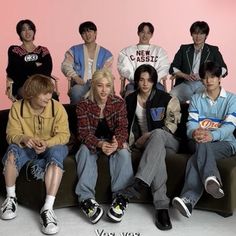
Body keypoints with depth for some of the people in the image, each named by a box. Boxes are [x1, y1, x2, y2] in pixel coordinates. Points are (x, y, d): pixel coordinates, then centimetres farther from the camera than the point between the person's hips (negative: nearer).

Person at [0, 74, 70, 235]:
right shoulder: (17, 107, -9)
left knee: (56, 152, -37)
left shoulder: (57, 107, -13)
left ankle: (48, 208, -42)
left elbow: (64, 135, -14)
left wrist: (47, 143, -33)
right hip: (27, 147, 2)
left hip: (52, 146, -1)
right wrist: (24, 138, -33)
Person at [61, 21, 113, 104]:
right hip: (80, 84, 0)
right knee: (76, 92, -37)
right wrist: (75, 77, -13)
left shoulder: (106, 54, 18)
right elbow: (66, 65, 7)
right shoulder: (74, 50, 19)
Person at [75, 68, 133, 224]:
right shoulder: (83, 105, -10)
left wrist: (117, 143, -38)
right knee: (85, 151, -32)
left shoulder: (119, 103, -7)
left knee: (124, 153, -30)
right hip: (93, 142, 0)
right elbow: (84, 133, -16)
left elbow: (122, 128, -13)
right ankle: (86, 198, -37)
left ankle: (120, 197, -31)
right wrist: (100, 144, -38)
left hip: (114, 142, 1)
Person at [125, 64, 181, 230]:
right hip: (144, 143, 1)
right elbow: (126, 125, 17)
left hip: (168, 142, -1)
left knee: (157, 134, -40)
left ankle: (139, 184, -53)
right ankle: (162, 207, -51)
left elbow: (171, 126, -6)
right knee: (158, 152, -38)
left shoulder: (166, 99, -1)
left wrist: (150, 135, -17)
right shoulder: (130, 100, 9)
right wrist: (138, 141, 0)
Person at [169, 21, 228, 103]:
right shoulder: (184, 49, 19)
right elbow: (173, 68, 13)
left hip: (205, 84, -2)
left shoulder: (213, 50, 14)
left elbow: (223, 70, 5)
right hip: (186, 84, 2)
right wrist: (185, 75, -8)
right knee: (171, 96, -31)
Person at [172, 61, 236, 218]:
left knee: (199, 153, -36)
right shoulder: (196, 99, 16)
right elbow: (191, 123, 0)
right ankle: (212, 181, -61)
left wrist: (212, 135, -34)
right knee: (201, 145, -37)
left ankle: (189, 199, -56)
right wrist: (194, 133, -28)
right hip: (199, 142, 3)